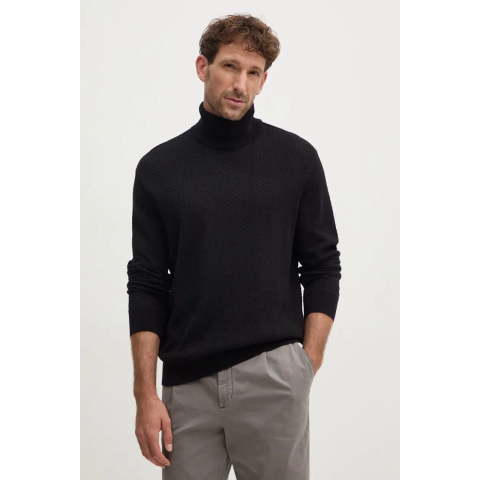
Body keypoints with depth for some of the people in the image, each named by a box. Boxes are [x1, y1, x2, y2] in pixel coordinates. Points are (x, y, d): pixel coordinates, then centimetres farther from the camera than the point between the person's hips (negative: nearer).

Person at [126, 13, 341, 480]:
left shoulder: (295, 158, 2)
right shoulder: (159, 167, 6)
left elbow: (322, 267, 4)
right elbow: (147, 285, 5)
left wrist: (307, 367, -5)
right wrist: (145, 391, -2)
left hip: (272, 375, -1)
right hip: (187, 386, 2)